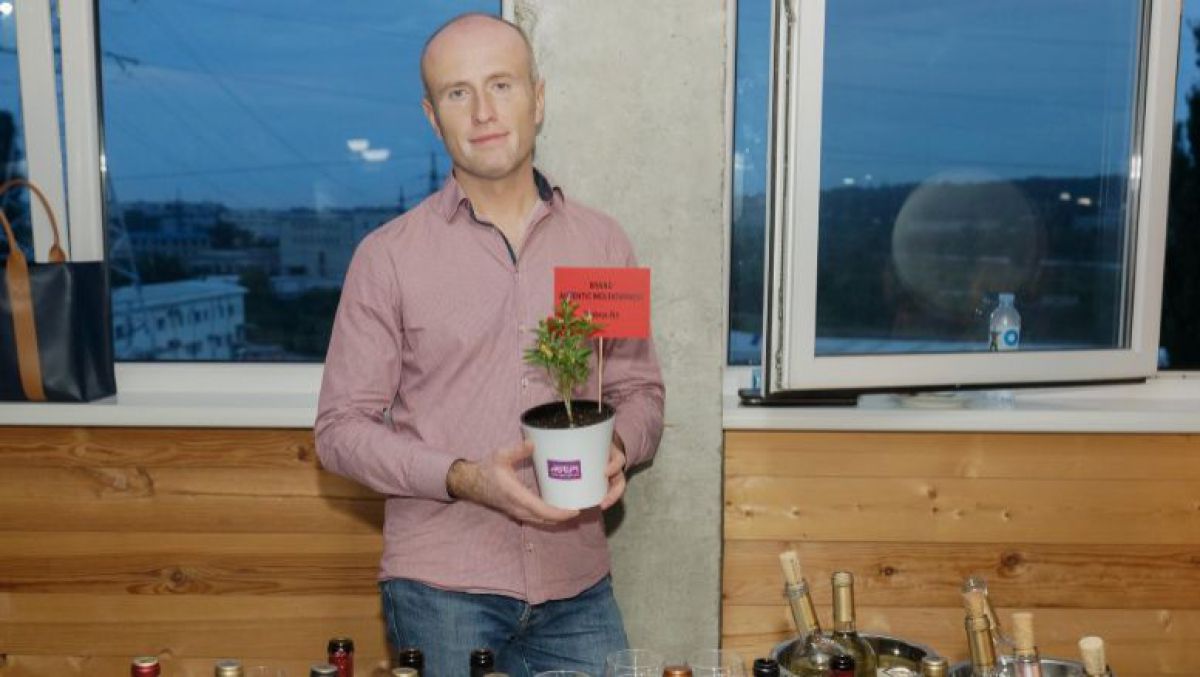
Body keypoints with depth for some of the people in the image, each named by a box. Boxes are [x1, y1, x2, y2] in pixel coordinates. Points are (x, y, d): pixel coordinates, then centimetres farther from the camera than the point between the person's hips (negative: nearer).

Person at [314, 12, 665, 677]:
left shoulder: (602, 243, 5)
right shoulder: (388, 256, -3)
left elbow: (639, 390, 13)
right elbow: (341, 427, -2)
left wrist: (616, 447, -10)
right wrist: (463, 479, -17)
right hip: (441, 590, -2)